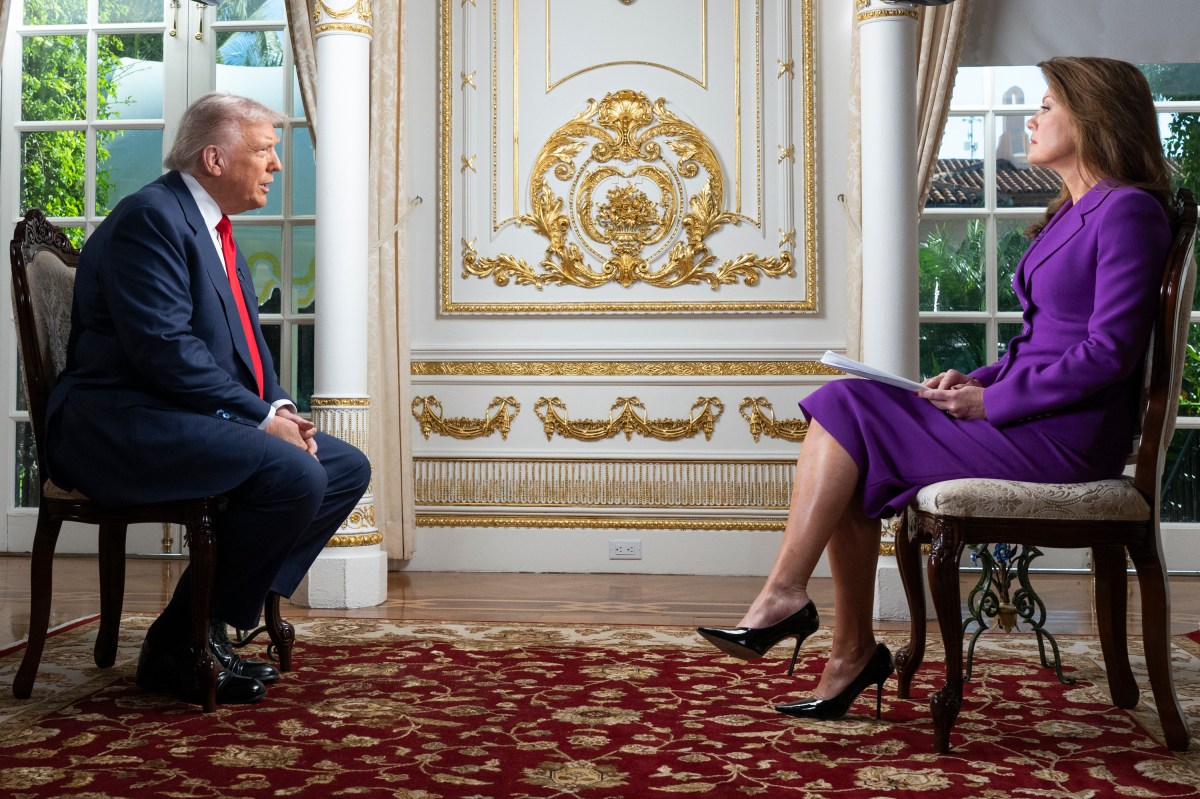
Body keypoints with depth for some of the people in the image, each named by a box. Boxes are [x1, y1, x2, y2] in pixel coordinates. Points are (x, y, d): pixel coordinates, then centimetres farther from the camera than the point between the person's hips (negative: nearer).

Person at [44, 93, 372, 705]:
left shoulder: (216, 230, 19)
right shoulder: (150, 216, -12)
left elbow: (245, 340, 21)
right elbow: (164, 348, -22)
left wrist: (281, 408, 2)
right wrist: (262, 417, -19)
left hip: (194, 419, 10)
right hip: (123, 421, -10)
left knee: (347, 468, 2)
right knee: (294, 476, -28)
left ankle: (226, 612, 2)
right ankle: (181, 644, -12)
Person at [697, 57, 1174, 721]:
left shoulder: (1127, 211, -10)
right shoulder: (1071, 215, 20)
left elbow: (1109, 351, -18)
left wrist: (990, 402, -16)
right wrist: (976, 380, 5)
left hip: (1066, 434, -9)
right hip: (1031, 416, 9)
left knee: (844, 410, -14)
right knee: (853, 466, -8)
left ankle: (784, 595, -9)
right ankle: (852, 654, -6)